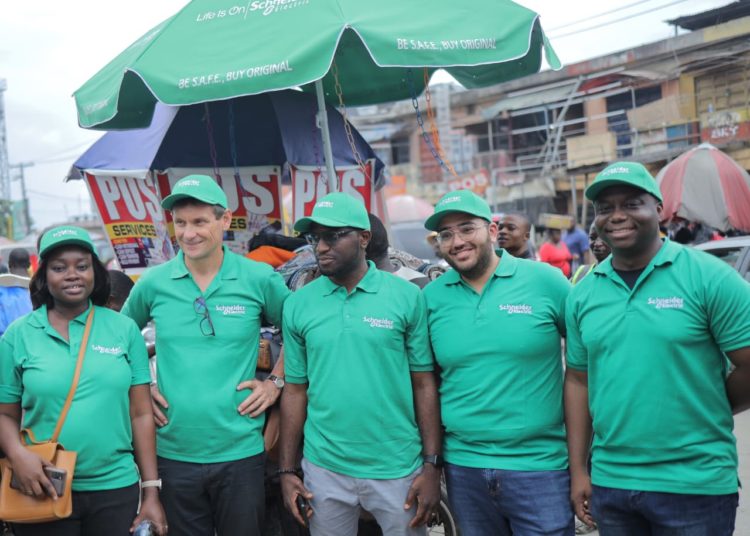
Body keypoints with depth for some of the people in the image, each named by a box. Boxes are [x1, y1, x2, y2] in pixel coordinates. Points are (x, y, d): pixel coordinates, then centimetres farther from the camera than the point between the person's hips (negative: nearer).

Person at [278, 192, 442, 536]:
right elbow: (295, 391, 5)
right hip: (324, 470, 2)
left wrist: (432, 465, -6)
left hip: (398, 469, -1)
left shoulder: (407, 296, -5)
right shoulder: (297, 305, 1)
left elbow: (424, 385, -2)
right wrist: (287, 470, 3)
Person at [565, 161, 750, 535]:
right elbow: (578, 381, 9)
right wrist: (578, 470, 7)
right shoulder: (582, 294, 4)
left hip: (696, 484, -4)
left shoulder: (709, 277, -9)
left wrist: (703, 414, 3)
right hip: (609, 482, 4)